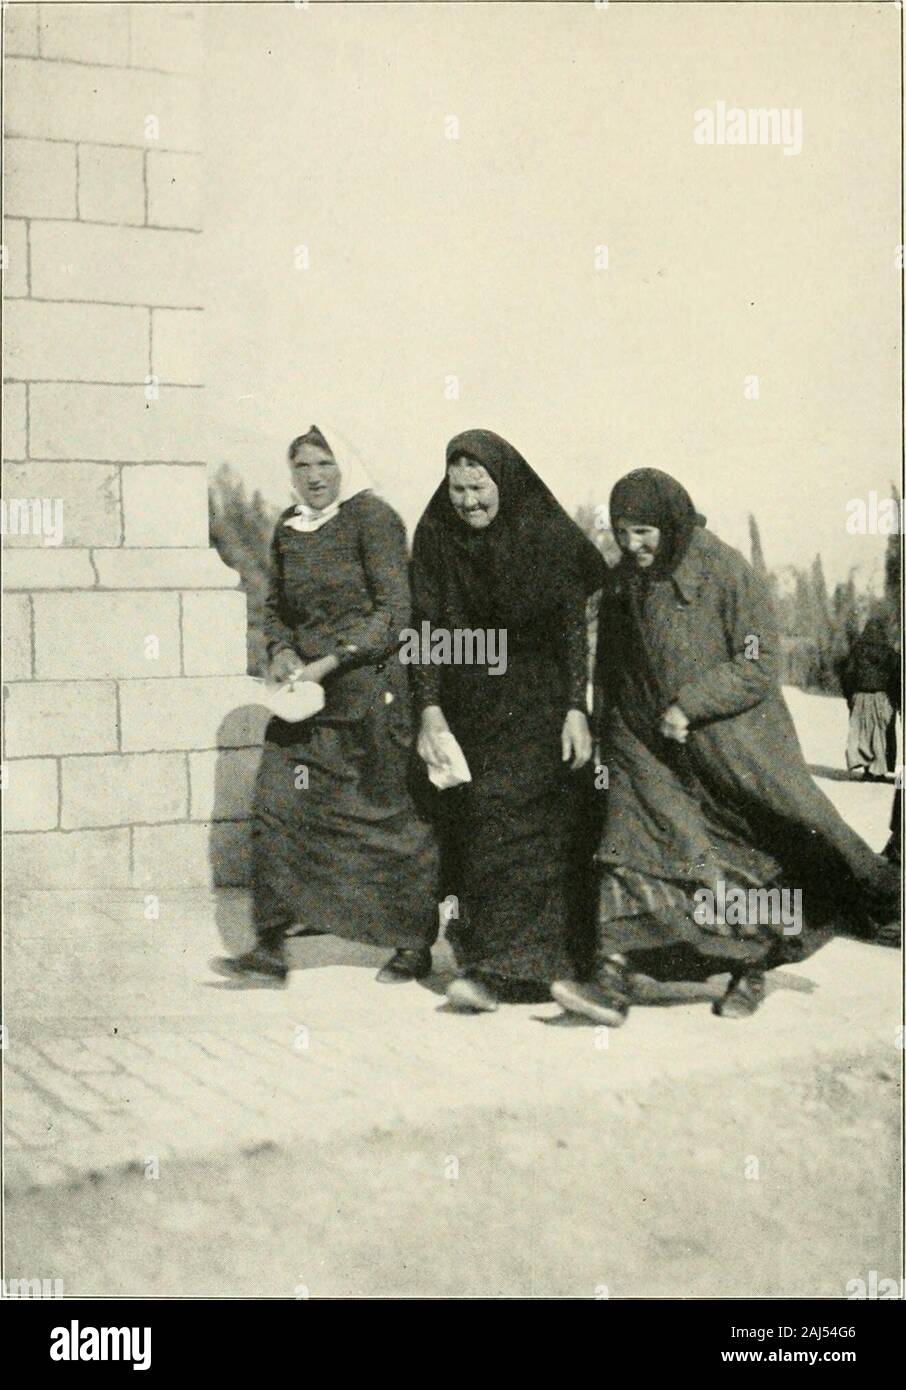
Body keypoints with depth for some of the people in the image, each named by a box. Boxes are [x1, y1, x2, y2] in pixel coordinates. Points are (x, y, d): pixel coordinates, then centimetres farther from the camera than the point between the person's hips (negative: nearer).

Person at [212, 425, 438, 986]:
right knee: (278, 807, -2)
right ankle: (271, 947, 4)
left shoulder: (373, 518, -8)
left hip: (369, 691, -6)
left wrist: (330, 662, -18)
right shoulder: (287, 529, 11)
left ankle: (416, 944, 19)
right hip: (305, 693, 6)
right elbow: (276, 607, 22)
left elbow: (394, 612, -13)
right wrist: (282, 651, 1)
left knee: (390, 814, 3)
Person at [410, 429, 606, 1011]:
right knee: (468, 820, 2)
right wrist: (431, 711, -12)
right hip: (468, 704, 4)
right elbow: (427, 628, -2)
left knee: (512, 817, -11)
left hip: (538, 701, -4)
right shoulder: (435, 536, -1)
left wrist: (576, 709, -15)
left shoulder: (547, 536, -9)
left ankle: (499, 966, -12)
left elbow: (574, 623, -8)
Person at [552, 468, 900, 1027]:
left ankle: (752, 969, 25)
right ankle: (613, 980, -14)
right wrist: (613, 740, 16)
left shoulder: (727, 572, -11)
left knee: (748, 862, 4)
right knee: (634, 847, -10)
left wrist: (688, 706, -19)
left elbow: (759, 666, -13)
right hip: (649, 750, 4)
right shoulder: (621, 586, 6)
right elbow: (612, 677, 18)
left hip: (731, 745, -4)